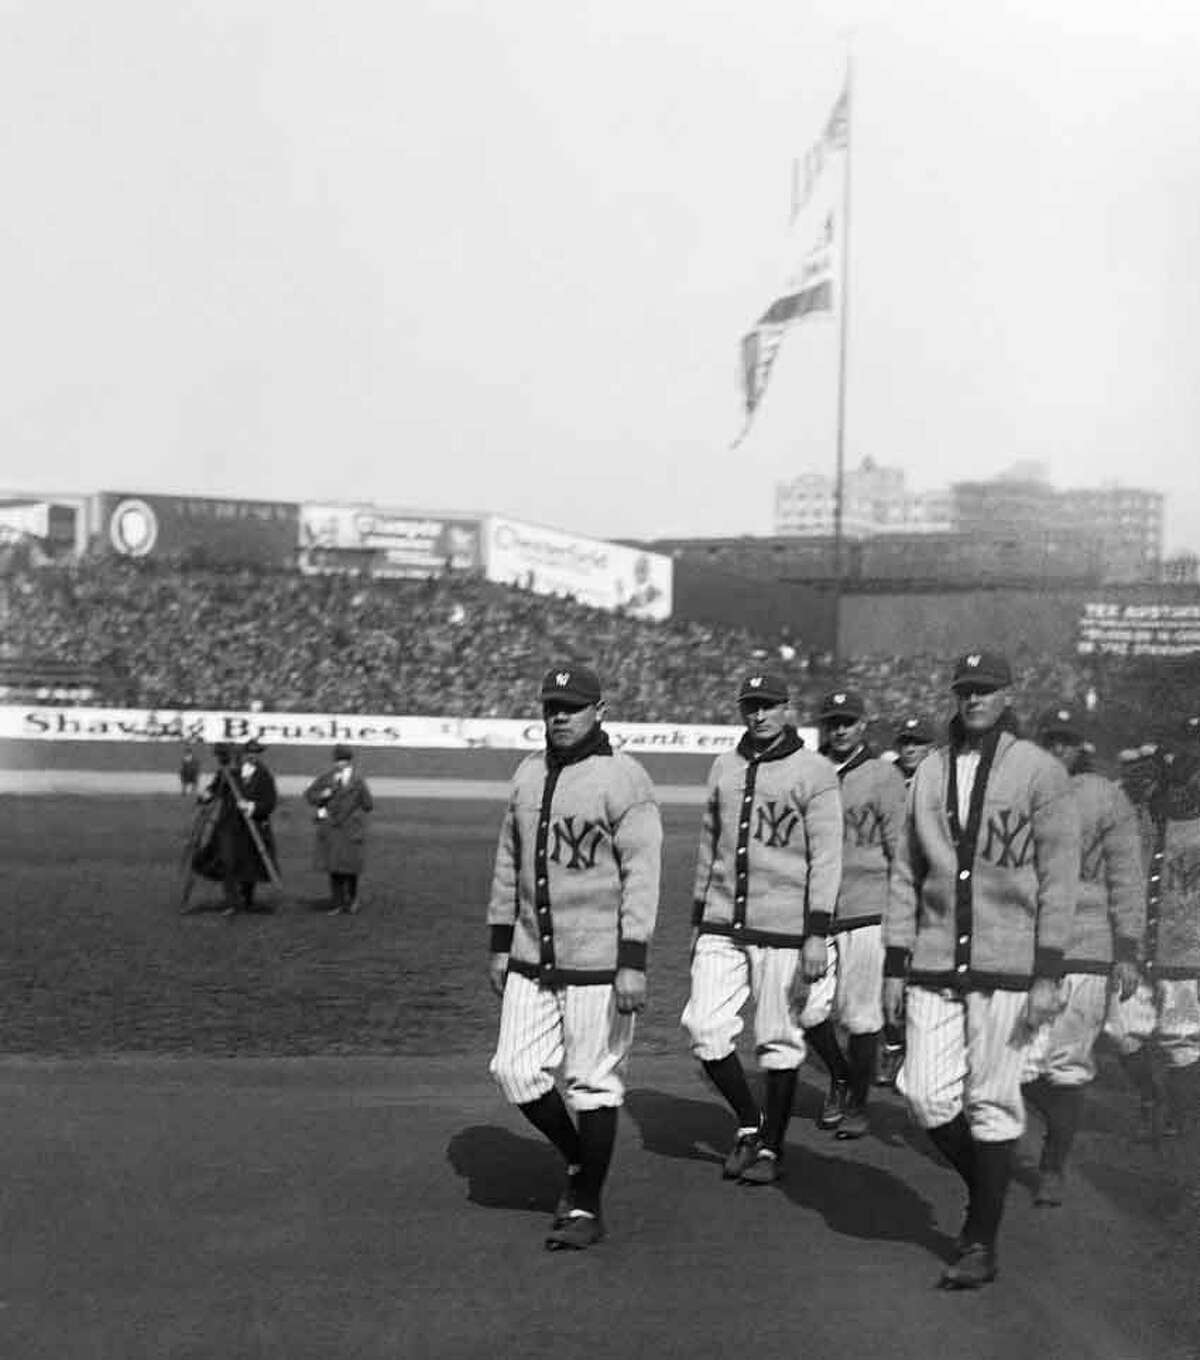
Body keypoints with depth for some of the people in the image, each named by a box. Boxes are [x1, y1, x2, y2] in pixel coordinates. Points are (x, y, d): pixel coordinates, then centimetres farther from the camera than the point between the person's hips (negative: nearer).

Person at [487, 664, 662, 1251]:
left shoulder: (624, 779, -11)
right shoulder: (528, 773, 10)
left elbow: (642, 873, -15)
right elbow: (509, 864, 18)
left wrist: (633, 962, -20)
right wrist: (500, 943, 16)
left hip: (598, 961, -6)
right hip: (532, 958, 6)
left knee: (592, 1082, 1)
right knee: (516, 1072, 3)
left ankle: (586, 1207, 15)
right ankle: (578, 1161, 27)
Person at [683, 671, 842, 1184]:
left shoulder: (814, 772, -5)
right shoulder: (724, 766, 11)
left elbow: (826, 858, -8)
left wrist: (818, 933, -14)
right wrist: (698, 920, 18)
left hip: (783, 929, -4)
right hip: (722, 925, 5)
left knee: (779, 1041, 3)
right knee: (705, 1030, -4)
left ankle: (771, 1148, 18)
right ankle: (748, 1125, 17)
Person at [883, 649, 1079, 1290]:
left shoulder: (1040, 772, -3)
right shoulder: (930, 771, 11)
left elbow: (1058, 878, -5)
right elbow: (906, 874, 14)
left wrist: (1048, 974, -10)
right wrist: (894, 965, 9)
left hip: (1006, 965, -4)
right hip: (934, 962, 4)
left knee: (991, 1102, -1)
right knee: (926, 1094, -1)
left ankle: (982, 1242, 12)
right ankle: (986, 1189, 26)